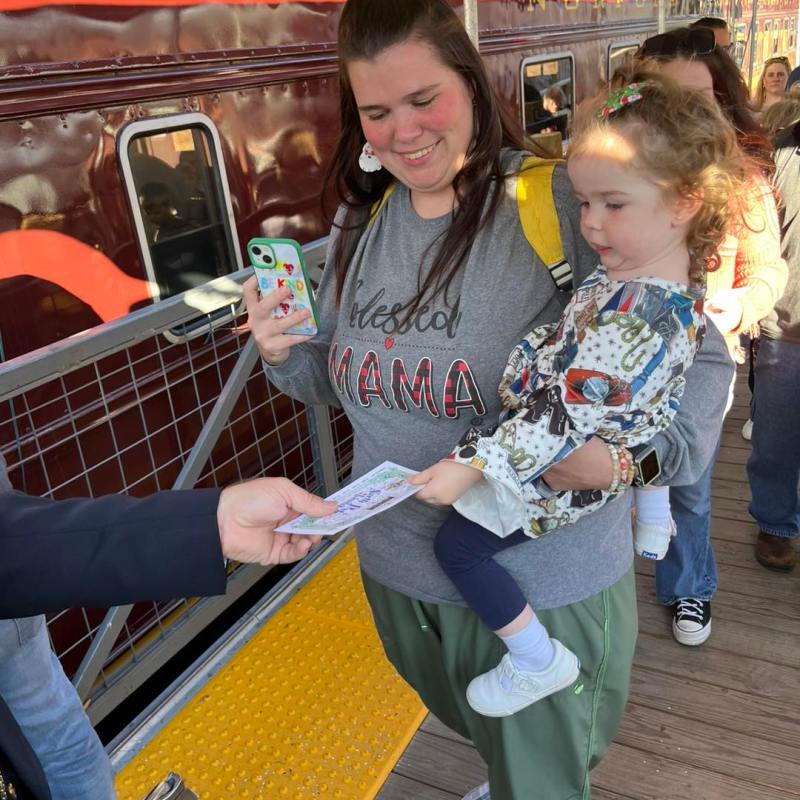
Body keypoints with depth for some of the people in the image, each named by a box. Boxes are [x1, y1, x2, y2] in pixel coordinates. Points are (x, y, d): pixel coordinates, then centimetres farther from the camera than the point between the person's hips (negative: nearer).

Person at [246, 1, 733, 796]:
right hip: (397, 571, 6)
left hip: (540, 583, -5)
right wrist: (284, 355, -11)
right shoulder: (362, 216, 0)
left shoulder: (559, 203, -20)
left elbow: (700, 359, -14)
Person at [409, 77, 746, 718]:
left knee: (457, 545, -3)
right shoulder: (684, 274, -6)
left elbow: (566, 414, -34)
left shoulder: (635, 319, -36)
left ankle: (538, 662, 10)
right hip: (631, 445, 10)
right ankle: (654, 522, 68)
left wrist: (471, 467, -32)